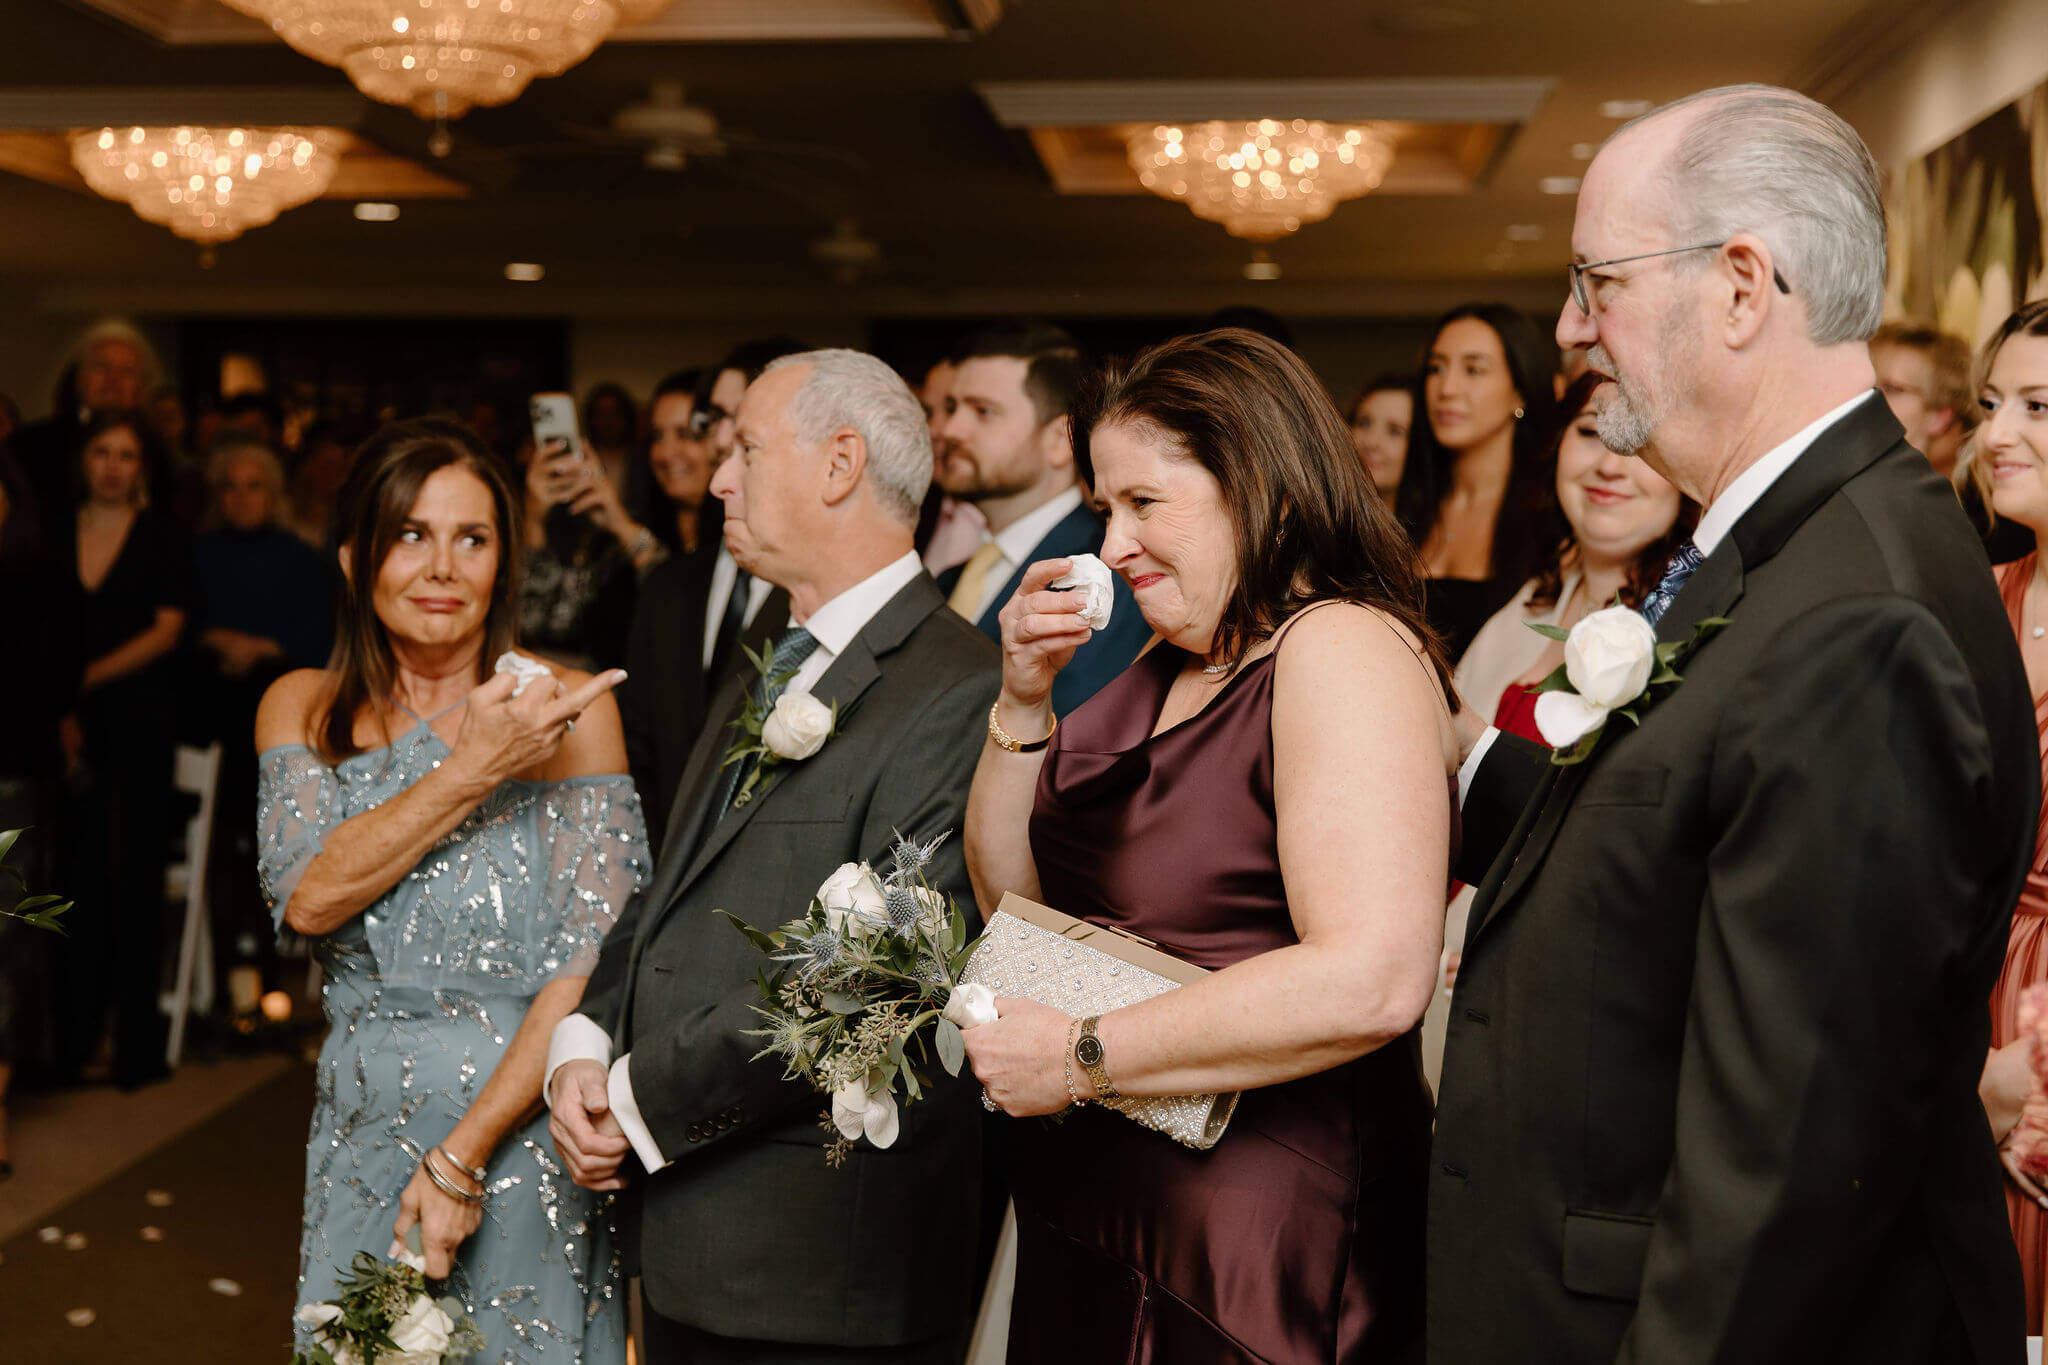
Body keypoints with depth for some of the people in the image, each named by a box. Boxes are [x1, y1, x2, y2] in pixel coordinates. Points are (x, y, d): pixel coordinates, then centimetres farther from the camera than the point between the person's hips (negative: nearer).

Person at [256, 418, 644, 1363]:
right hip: (362, 1138, 3)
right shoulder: (303, 708, 3)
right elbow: (306, 896, -13)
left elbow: (594, 961, -14)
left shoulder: (563, 707, -9)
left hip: (520, 1137, -3)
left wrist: (463, 1158, -18)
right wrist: (473, 770, -22)